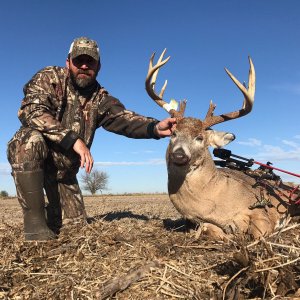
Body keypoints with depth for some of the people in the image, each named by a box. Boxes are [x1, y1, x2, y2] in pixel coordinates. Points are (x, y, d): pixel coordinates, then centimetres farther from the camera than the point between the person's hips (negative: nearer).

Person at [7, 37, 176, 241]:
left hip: (64, 169, 4)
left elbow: (123, 118, -20)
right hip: (28, 159, -3)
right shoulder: (49, 78, -12)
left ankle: (53, 218, 38)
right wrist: (73, 139, -39)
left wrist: (155, 127, -41)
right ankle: (34, 220, -27)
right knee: (32, 139, -38)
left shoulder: (100, 99, -2)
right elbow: (31, 111, -29)